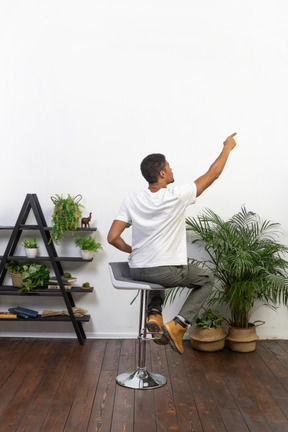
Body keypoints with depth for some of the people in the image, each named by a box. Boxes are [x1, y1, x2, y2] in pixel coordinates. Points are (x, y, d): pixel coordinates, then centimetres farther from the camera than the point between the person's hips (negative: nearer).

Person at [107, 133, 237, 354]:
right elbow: (212, 174, -4)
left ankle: (154, 314, 16)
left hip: (137, 270, 5)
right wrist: (227, 147, 11)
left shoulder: (132, 200, -5)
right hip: (168, 272, -5)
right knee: (207, 279, 22)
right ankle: (177, 326, 4)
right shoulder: (177, 195, -16)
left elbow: (113, 238, -7)